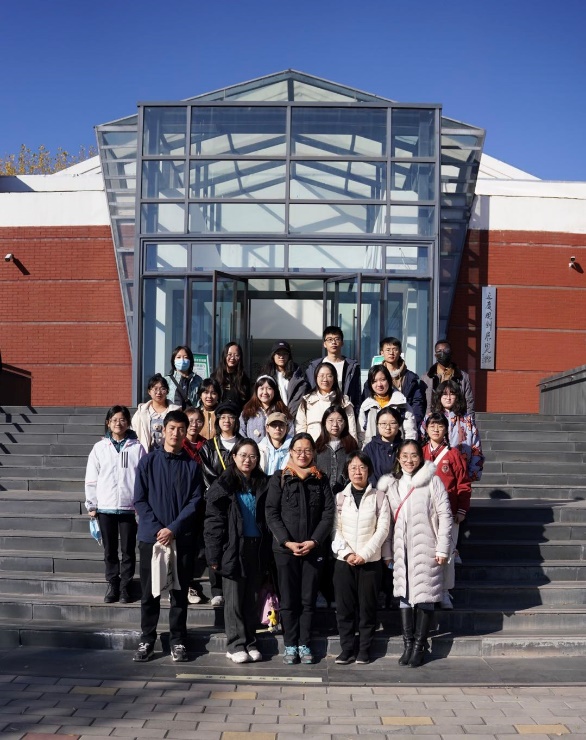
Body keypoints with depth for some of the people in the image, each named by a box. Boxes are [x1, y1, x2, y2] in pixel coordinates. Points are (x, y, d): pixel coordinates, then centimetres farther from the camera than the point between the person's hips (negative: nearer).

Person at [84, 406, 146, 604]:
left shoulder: (137, 448, 0)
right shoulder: (99, 448, 4)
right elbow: (91, 478, 6)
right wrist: (91, 505, 3)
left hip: (129, 507, -1)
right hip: (105, 507, 1)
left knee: (128, 549, 4)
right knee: (109, 550, 9)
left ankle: (125, 586, 14)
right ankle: (112, 584, 19)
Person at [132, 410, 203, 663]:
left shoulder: (192, 466, 4)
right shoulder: (148, 461, 3)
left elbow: (194, 502, -2)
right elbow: (140, 500, -1)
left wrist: (173, 529, -13)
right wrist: (157, 530, -11)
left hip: (182, 538, 0)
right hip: (150, 537, 0)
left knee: (179, 592, 6)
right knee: (149, 592, 6)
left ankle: (178, 642, 15)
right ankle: (146, 641, 16)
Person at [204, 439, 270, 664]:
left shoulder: (262, 485, 9)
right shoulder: (224, 485, -3)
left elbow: (267, 518, 12)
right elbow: (214, 521, -6)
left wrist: (267, 550, 4)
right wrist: (214, 555, -11)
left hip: (256, 549, 3)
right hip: (233, 549, -3)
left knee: (252, 600, 8)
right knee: (234, 600, 2)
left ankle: (250, 643, 17)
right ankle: (236, 645, 9)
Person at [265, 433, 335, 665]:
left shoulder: (321, 480, 7)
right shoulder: (279, 478, 2)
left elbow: (328, 514, 2)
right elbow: (271, 514, -2)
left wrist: (314, 541, -10)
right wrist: (287, 542, -12)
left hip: (313, 549, 1)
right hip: (285, 549, -1)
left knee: (308, 600, 4)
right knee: (288, 600, 3)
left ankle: (305, 644, 13)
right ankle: (290, 645, 11)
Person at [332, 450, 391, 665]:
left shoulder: (379, 497, 2)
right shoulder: (340, 497, 8)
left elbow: (383, 529, -4)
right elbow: (335, 529, 2)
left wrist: (364, 554, -11)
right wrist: (346, 553, -12)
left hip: (370, 561, -1)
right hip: (344, 561, 2)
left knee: (367, 607, 2)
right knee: (344, 607, 2)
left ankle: (364, 649, 12)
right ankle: (347, 649, 10)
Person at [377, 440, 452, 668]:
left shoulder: (432, 481, -3)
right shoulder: (391, 485, 10)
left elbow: (445, 515, -5)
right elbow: (389, 521, 12)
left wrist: (442, 548, -9)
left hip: (426, 548, -4)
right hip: (401, 549, 4)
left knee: (424, 595, -2)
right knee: (404, 594, 5)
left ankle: (419, 647, 6)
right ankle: (408, 645, 13)